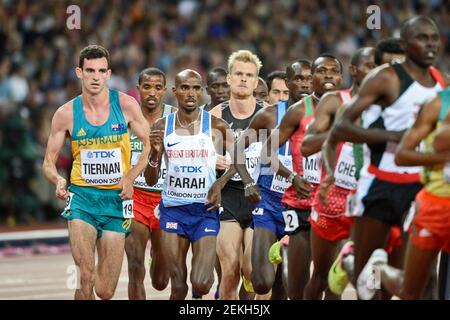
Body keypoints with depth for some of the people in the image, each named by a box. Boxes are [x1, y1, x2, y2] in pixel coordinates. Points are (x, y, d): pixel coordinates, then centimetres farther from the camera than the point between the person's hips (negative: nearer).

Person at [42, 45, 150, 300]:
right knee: (86, 278, -21)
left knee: (105, 291, 2)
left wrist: (131, 177, -11)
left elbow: (151, 145, 4)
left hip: (116, 197, 1)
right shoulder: (66, 114, -2)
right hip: (82, 195, -1)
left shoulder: (125, 105, -3)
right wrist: (58, 180, -16)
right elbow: (49, 161, 6)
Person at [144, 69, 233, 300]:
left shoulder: (217, 127, -2)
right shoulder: (162, 127, 3)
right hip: (173, 209, 2)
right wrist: (155, 153, -14)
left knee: (201, 285, -13)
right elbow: (150, 180, 5)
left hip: (206, 209, -1)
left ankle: (206, 274, 20)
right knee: (178, 288, 1)